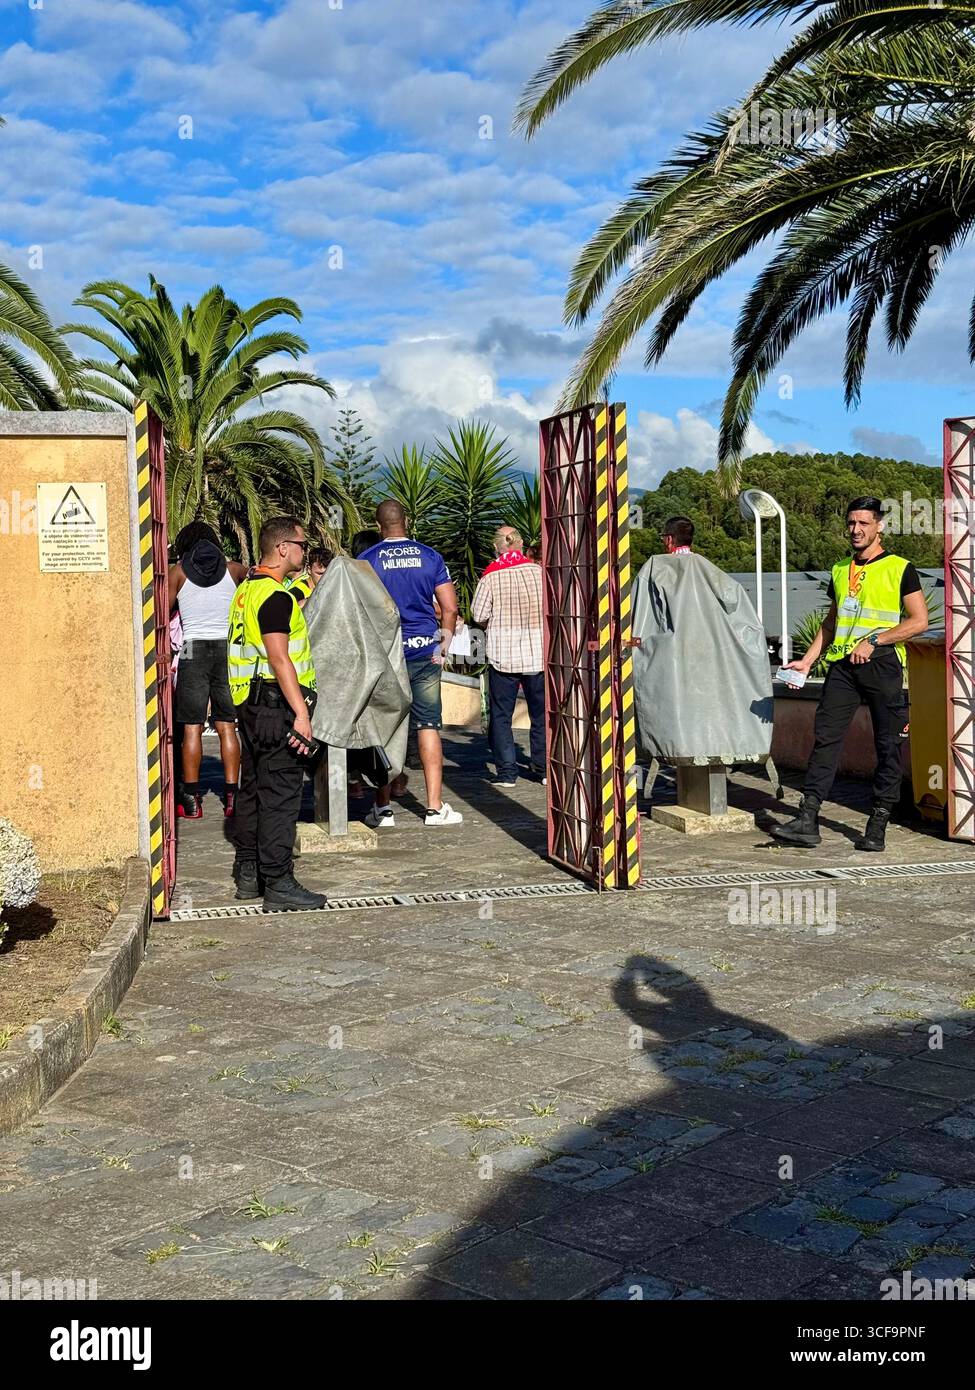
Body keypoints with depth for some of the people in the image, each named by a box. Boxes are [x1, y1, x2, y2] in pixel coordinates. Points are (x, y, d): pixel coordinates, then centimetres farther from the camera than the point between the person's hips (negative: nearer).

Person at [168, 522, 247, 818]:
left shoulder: (178, 572, 0)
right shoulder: (232, 570, 5)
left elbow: (165, 611, 4)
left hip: (194, 649, -2)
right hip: (227, 649, 2)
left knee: (192, 727, 1)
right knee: (227, 725, 5)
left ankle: (191, 799, 2)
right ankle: (232, 795, 4)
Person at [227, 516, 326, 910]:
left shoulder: (247, 589, 16)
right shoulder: (275, 596, -16)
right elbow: (279, 659, -22)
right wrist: (301, 713, -24)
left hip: (251, 701, 10)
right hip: (276, 703, -10)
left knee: (253, 789, 15)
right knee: (280, 795, -7)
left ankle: (248, 873, 22)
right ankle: (278, 883, -6)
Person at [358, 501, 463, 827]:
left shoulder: (367, 560, -2)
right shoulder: (430, 556, 3)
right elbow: (450, 608, 1)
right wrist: (445, 642, 14)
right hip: (425, 652, 1)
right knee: (428, 726, 5)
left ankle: (383, 808, 10)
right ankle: (435, 807, 4)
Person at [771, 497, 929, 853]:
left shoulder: (899, 568, 0)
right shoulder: (840, 570, 16)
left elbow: (919, 621, -6)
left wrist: (874, 640, -13)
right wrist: (807, 661, 13)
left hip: (882, 663, -4)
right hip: (842, 663, 4)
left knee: (888, 744, 0)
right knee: (825, 736, -3)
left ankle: (878, 825, 6)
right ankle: (807, 820, -5)